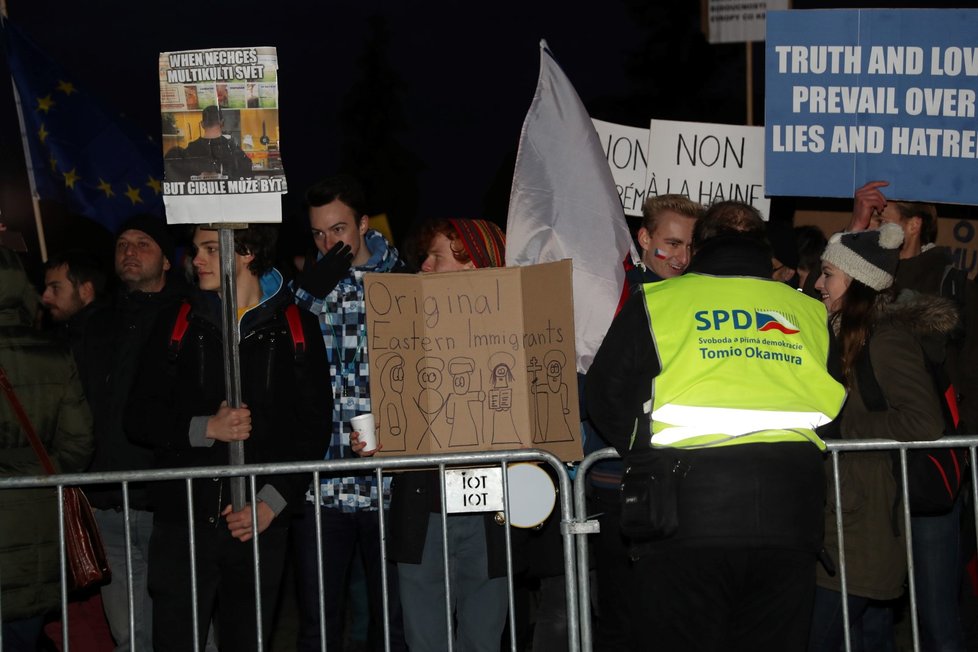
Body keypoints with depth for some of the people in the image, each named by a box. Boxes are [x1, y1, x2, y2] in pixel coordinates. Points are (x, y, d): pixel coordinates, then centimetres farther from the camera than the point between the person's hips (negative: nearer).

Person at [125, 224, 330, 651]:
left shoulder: (297, 328, 4)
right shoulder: (177, 324, 9)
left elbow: (313, 426, 0)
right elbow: (139, 418, 6)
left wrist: (274, 501, -10)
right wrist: (205, 428, -11)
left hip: (261, 523, 0)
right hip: (183, 520, 1)